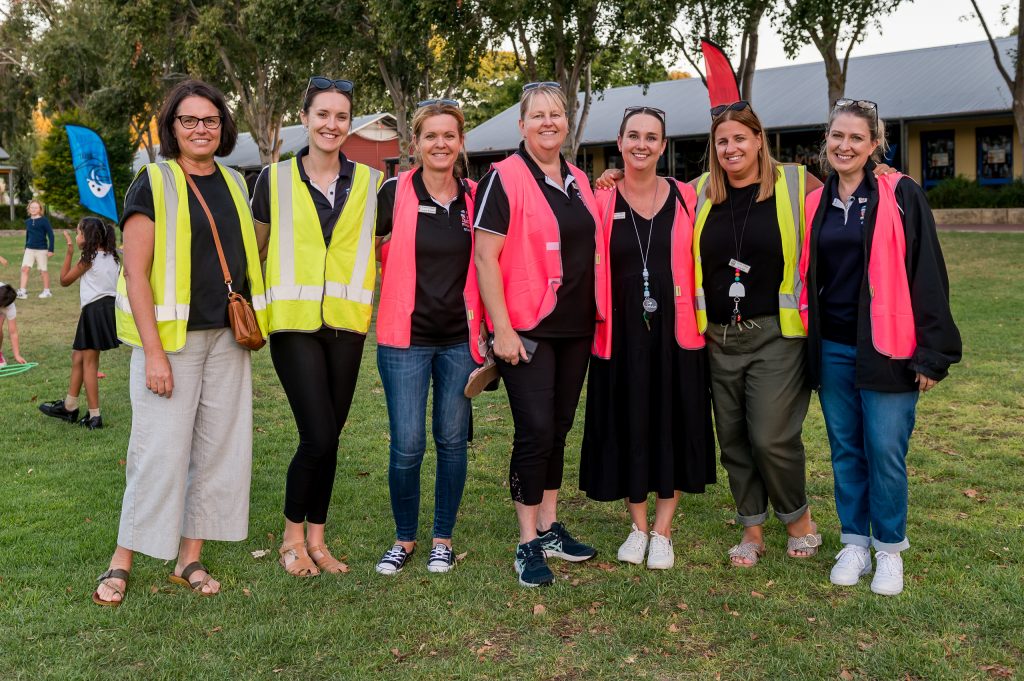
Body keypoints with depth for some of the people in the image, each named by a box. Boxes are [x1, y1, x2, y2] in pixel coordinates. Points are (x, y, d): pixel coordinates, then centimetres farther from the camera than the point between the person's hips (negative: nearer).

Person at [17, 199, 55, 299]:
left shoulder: (44, 221, -7)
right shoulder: (27, 222, 8)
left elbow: (51, 235, -8)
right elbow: (27, 235, 20)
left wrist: (51, 250, -12)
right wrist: (25, 248, 21)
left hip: (41, 249, -4)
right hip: (29, 249, 4)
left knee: (43, 270, 4)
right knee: (24, 268, -8)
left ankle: (47, 291, 17)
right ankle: (22, 291, -9)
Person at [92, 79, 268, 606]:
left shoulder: (233, 183, 11)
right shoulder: (153, 183, -5)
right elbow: (135, 272, -10)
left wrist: (250, 322, 10)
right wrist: (153, 352, -16)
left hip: (226, 338, 6)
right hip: (171, 338, -5)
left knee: (218, 447, 6)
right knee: (160, 449, -4)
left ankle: (189, 559, 18)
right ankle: (122, 562, 12)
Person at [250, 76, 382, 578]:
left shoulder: (369, 182, 6)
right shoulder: (276, 179, 4)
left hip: (345, 323, 2)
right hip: (294, 321, -2)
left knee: (328, 437, 7)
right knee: (319, 436, -10)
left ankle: (315, 540, 23)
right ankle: (291, 536, 13)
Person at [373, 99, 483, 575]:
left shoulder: (475, 197, 4)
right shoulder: (394, 193, -4)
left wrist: (486, 326, 5)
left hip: (460, 339, 2)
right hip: (405, 338, -2)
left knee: (452, 440, 8)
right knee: (407, 445, -3)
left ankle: (442, 539, 24)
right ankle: (404, 539, 19)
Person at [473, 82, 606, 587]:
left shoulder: (579, 181, 13)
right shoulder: (504, 178, -8)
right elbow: (485, 257, -13)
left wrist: (595, 318, 17)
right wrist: (502, 328, -17)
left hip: (576, 328, 7)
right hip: (528, 329, -6)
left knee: (559, 428, 12)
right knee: (536, 431, -7)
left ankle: (550, 527, 24)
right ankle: (528, 542, 6)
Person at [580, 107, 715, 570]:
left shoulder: (684, 198, 3)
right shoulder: (601, 201, 1)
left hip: (675, 332, 1)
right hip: (621, 335, 0)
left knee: (673, 426, 5)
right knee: (627, 428, 7)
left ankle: (662, 531, 21)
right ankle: (639, 527, 26)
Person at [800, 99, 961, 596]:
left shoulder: (901, 197, -4)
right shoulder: (816, 205, 9)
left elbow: (927, 276, -6)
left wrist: (931, 352, -10)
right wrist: (805, 345, 10)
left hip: (885, 348, -4)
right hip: (831, 349, 4)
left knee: (886, 452, -1)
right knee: (845, 451, 10)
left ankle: (889, 549, 17)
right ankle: (855, 543, 24)